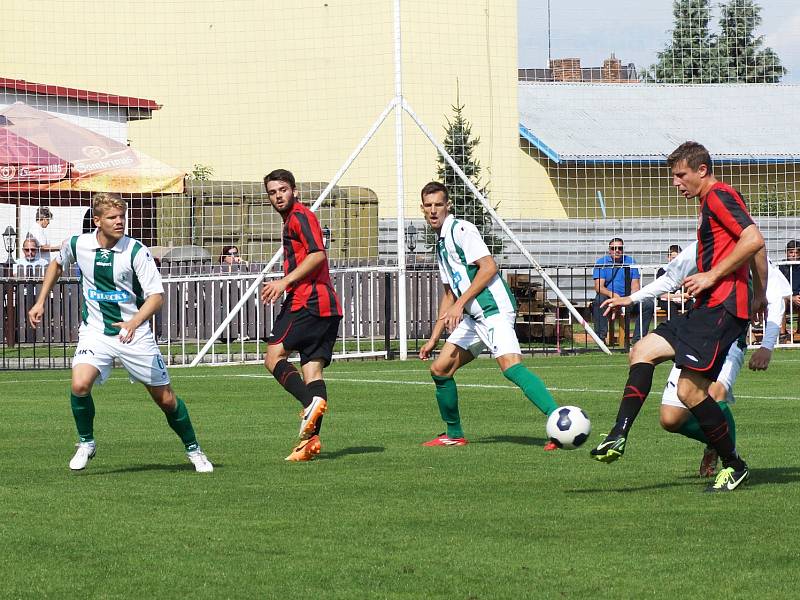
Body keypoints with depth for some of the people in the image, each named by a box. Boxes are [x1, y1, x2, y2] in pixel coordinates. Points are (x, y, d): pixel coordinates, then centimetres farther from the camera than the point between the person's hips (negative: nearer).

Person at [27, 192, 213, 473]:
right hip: (95, 332, 1)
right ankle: (86, 443, 0)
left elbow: (156, 295, -17)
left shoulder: (136, 251, -14)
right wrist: (40, 302, 16)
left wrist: (134, 323, -34)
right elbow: (57, 264, 19)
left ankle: (193, 449, 27)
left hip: (135, 334, -1)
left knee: (166, 399, 3)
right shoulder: (77, 244, -5)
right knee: (80, 384, -25)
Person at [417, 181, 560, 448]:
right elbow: (450, 295, 28)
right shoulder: (440, 242, 23)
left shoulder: (461, 229, -6)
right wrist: (434, 339, 26)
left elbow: (489, 267, -16)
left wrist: (460, 303, -18)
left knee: (510, 366, -26)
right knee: (439, 369, 9)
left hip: (494, 308, -10)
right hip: (472, 317, 10)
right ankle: (454, 435, 22)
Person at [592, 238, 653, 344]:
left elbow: (635, 285, 5)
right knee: (599, 300, -35)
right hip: (608, 297, -3)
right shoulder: (601, 262, 1)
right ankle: (600, 337, -33)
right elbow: (598, 287, -11)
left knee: (648, 305, -20)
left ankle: (638, 339, -14)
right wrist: (611, 294, -32)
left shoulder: (630, 261, 9)